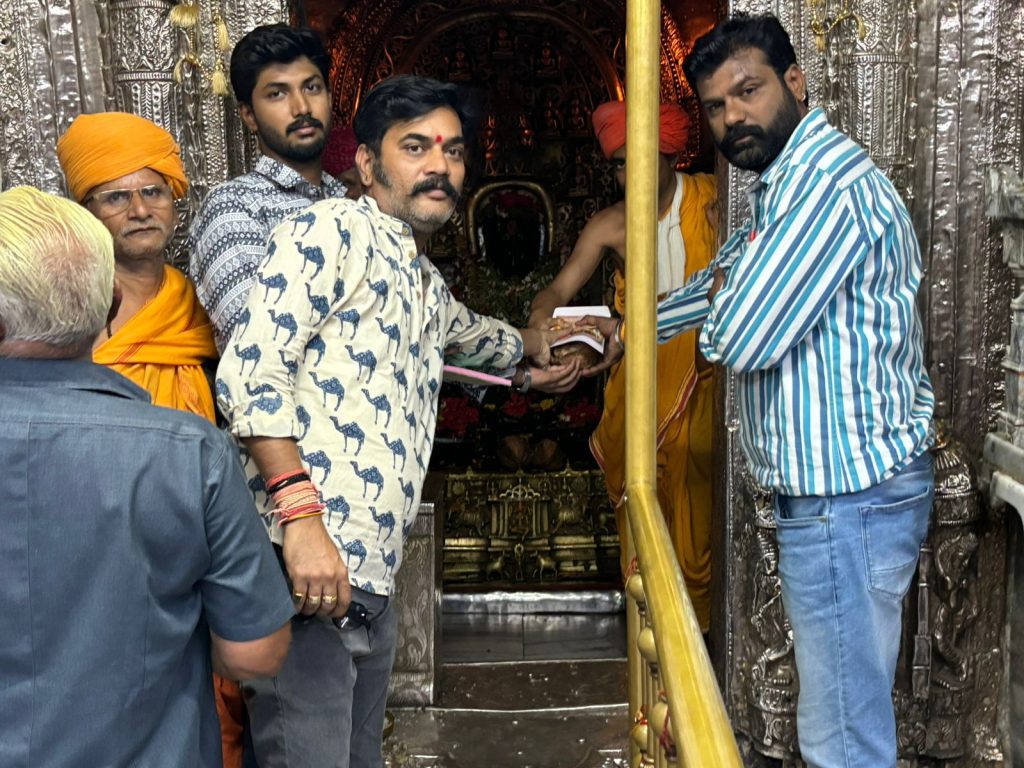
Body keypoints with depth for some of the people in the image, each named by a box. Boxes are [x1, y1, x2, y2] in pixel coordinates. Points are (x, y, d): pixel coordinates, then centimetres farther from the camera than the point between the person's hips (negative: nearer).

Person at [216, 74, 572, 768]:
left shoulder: (430, 288, 24)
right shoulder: (331, 231, -2)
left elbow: (474, 336, 49)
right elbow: (250, 371, -14)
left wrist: (537, 342, 66)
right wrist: (301, 516, -21)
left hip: (372, 583, 8)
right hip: (303, 577, -8)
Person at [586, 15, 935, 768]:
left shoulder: (829, 179, -20)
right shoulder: (788, 182, 16)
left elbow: (742, 337, -24)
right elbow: (724, 280, 31)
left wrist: (722, 293, -2)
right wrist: (634, 326, 36)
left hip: (848, 499, -11)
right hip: (839, 485, 11)